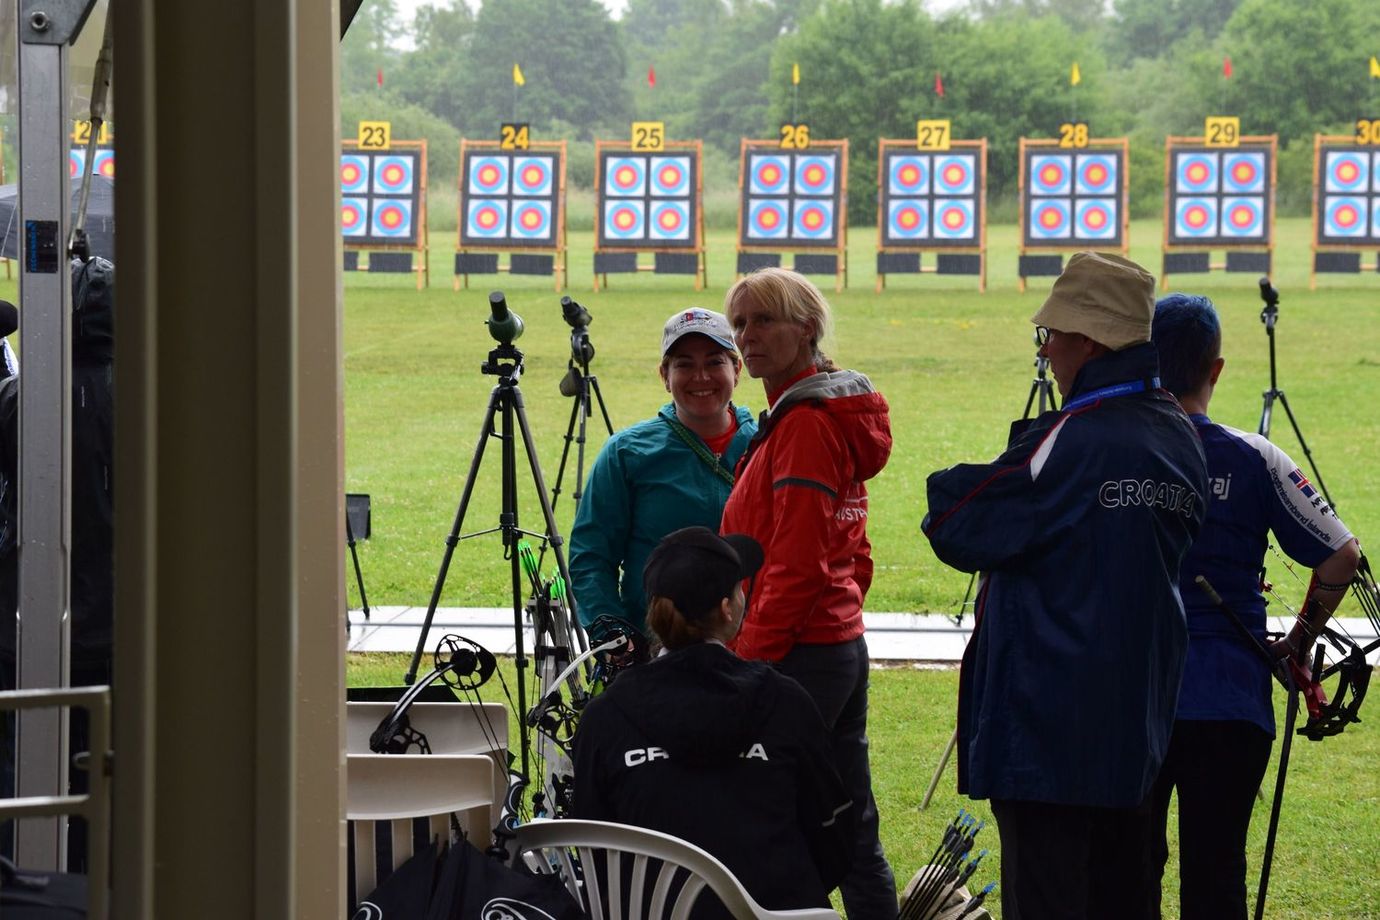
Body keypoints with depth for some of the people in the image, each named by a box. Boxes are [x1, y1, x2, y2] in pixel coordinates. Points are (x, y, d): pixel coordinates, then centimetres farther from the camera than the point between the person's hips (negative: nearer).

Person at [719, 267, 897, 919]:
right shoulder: (836, 418, 15)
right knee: (851, 827, 13)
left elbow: (796, 566, -20)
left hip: (797, 657, -10)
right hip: (845, 644, 10)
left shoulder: (804, 425, -14)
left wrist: (750, 659, -18)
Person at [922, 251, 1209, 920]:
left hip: (1048, 729, -8)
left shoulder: (1069, 440, -16)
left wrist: (950, 488, 11)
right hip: (1137, 728, 8)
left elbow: (958, 533, -11)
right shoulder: (1179, 438, 8)